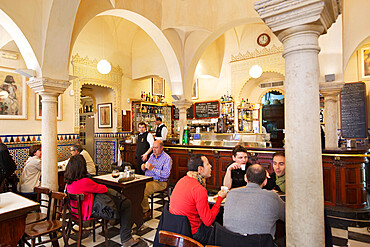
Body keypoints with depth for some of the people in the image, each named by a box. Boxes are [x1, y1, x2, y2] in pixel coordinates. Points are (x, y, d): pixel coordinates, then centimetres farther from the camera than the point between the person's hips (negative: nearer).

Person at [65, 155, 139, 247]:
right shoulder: (84, 182, -29)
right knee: (127, 204, -3)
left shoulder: (69, 182, -1)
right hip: (89, 212, -10)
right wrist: (103, 186, 7)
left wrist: (98, 187, 1)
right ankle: (126, 239, 5)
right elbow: (102, 189, -14)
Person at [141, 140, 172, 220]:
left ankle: (146, 212, -3)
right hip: (147, 179, 7)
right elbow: (147, 166, 26)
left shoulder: (167, 158, -9)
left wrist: (153, 169, -23)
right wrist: (144, 166, 1)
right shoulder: (152, 155, 15)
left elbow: (166, 174, -20)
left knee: (143, 191, -26)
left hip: (159, 182, -7)